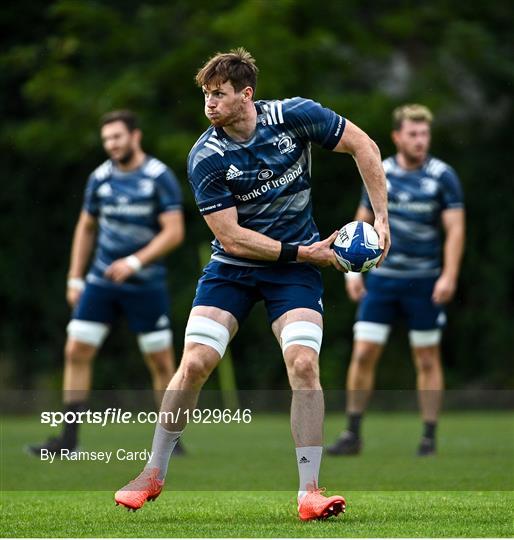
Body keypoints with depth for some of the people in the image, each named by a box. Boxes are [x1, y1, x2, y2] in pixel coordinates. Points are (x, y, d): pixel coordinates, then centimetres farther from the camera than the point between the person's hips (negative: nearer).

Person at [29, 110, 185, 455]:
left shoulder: (160, 177, -8)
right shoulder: (100, 178, 5)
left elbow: (174, 232, -14)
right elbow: (86, 228, 17)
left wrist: (135, 262, -23)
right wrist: (75, 278, 13)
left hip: (146, 284, -4)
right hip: (101, 281, 4)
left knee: (161, 362, 1)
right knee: (76, 352, -5)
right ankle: (69, 439, -2)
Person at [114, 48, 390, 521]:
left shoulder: (295, 116, -14)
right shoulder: (205, 158, -16)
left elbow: (362, 145, -2)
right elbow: (232, 237, -15)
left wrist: (380, 216, -7)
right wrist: (302, 252, -18)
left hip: (295, 269, 0)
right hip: (233, 266, 0)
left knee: (303, 363, -17)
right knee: (194, 363, -10)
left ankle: (309, 492, -10)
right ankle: (154, 474, 10)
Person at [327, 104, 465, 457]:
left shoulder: (442, 176, -4)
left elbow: (455, 229, -7)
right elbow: (363, 223, 14)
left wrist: (449, 276, -18)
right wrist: (353, 271, 7)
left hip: (424, 281, -2)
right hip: (381, 278, 2)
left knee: (427, 360, 3)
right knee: (364, 354, -4)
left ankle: (429, 437, 13)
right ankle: (353, 434, 4)